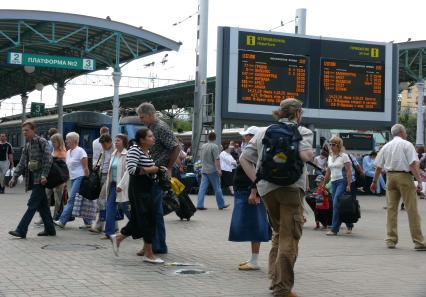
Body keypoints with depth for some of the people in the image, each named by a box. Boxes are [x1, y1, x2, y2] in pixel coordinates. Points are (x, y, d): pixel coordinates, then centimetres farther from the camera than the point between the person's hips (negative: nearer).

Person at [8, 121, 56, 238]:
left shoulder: (42, 142, -7)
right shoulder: (27, 145, 17)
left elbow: (48, 160, -15)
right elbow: (22, 163, 18)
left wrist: (44, 175, -21)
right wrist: (15, 177, 8)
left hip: (40, 179, -8)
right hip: (32, 179, 8)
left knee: (32, 204, -10)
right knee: (42, 205, 11)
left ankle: (21, 230, -14)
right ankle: (49, 229, 18)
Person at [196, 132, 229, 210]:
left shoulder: (203, 146, 11)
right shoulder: (214, 146, -12)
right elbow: (217, 159, -18)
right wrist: (219, 169, -16)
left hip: (204, 170, 6)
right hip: (212, 170, -6)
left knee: (202, 188, 2)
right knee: (217, 188, 4)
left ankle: (200, 205, -3)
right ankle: (221, 205, 13)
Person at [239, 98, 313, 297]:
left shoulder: (263, 132, 18)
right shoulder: (302, 131, 2)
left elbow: (243, 158, 10)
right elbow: (306, 156, -17)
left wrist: (256, 183, 10)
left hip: (266, 188, 6)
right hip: (291, 186, -6)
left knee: (278, 232, 22)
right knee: (289, 237, -1)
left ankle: (275, 279, 23)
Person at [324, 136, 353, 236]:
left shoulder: (344, 156, -4)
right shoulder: (330, 156, 15)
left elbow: (348, 171, -8)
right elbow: (328, 172, 20)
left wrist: (348, 185, -15)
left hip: (342, 181, -7)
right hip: (333, 182, 7)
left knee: (336, 204, -14)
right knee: (336, 205, 7)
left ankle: (334, 229, -13)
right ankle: (349, 225, 24)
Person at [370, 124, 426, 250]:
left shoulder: (386, 146, 13)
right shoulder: (407, 144, -3)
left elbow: (378, 167, 13)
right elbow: (413, 165, -13)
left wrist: (374, 182, 23)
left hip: (390, 177, 5)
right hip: (404, 176, -5)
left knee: (391, 209, 9)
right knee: (412, 209, -2)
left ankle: (391, 240, 10)